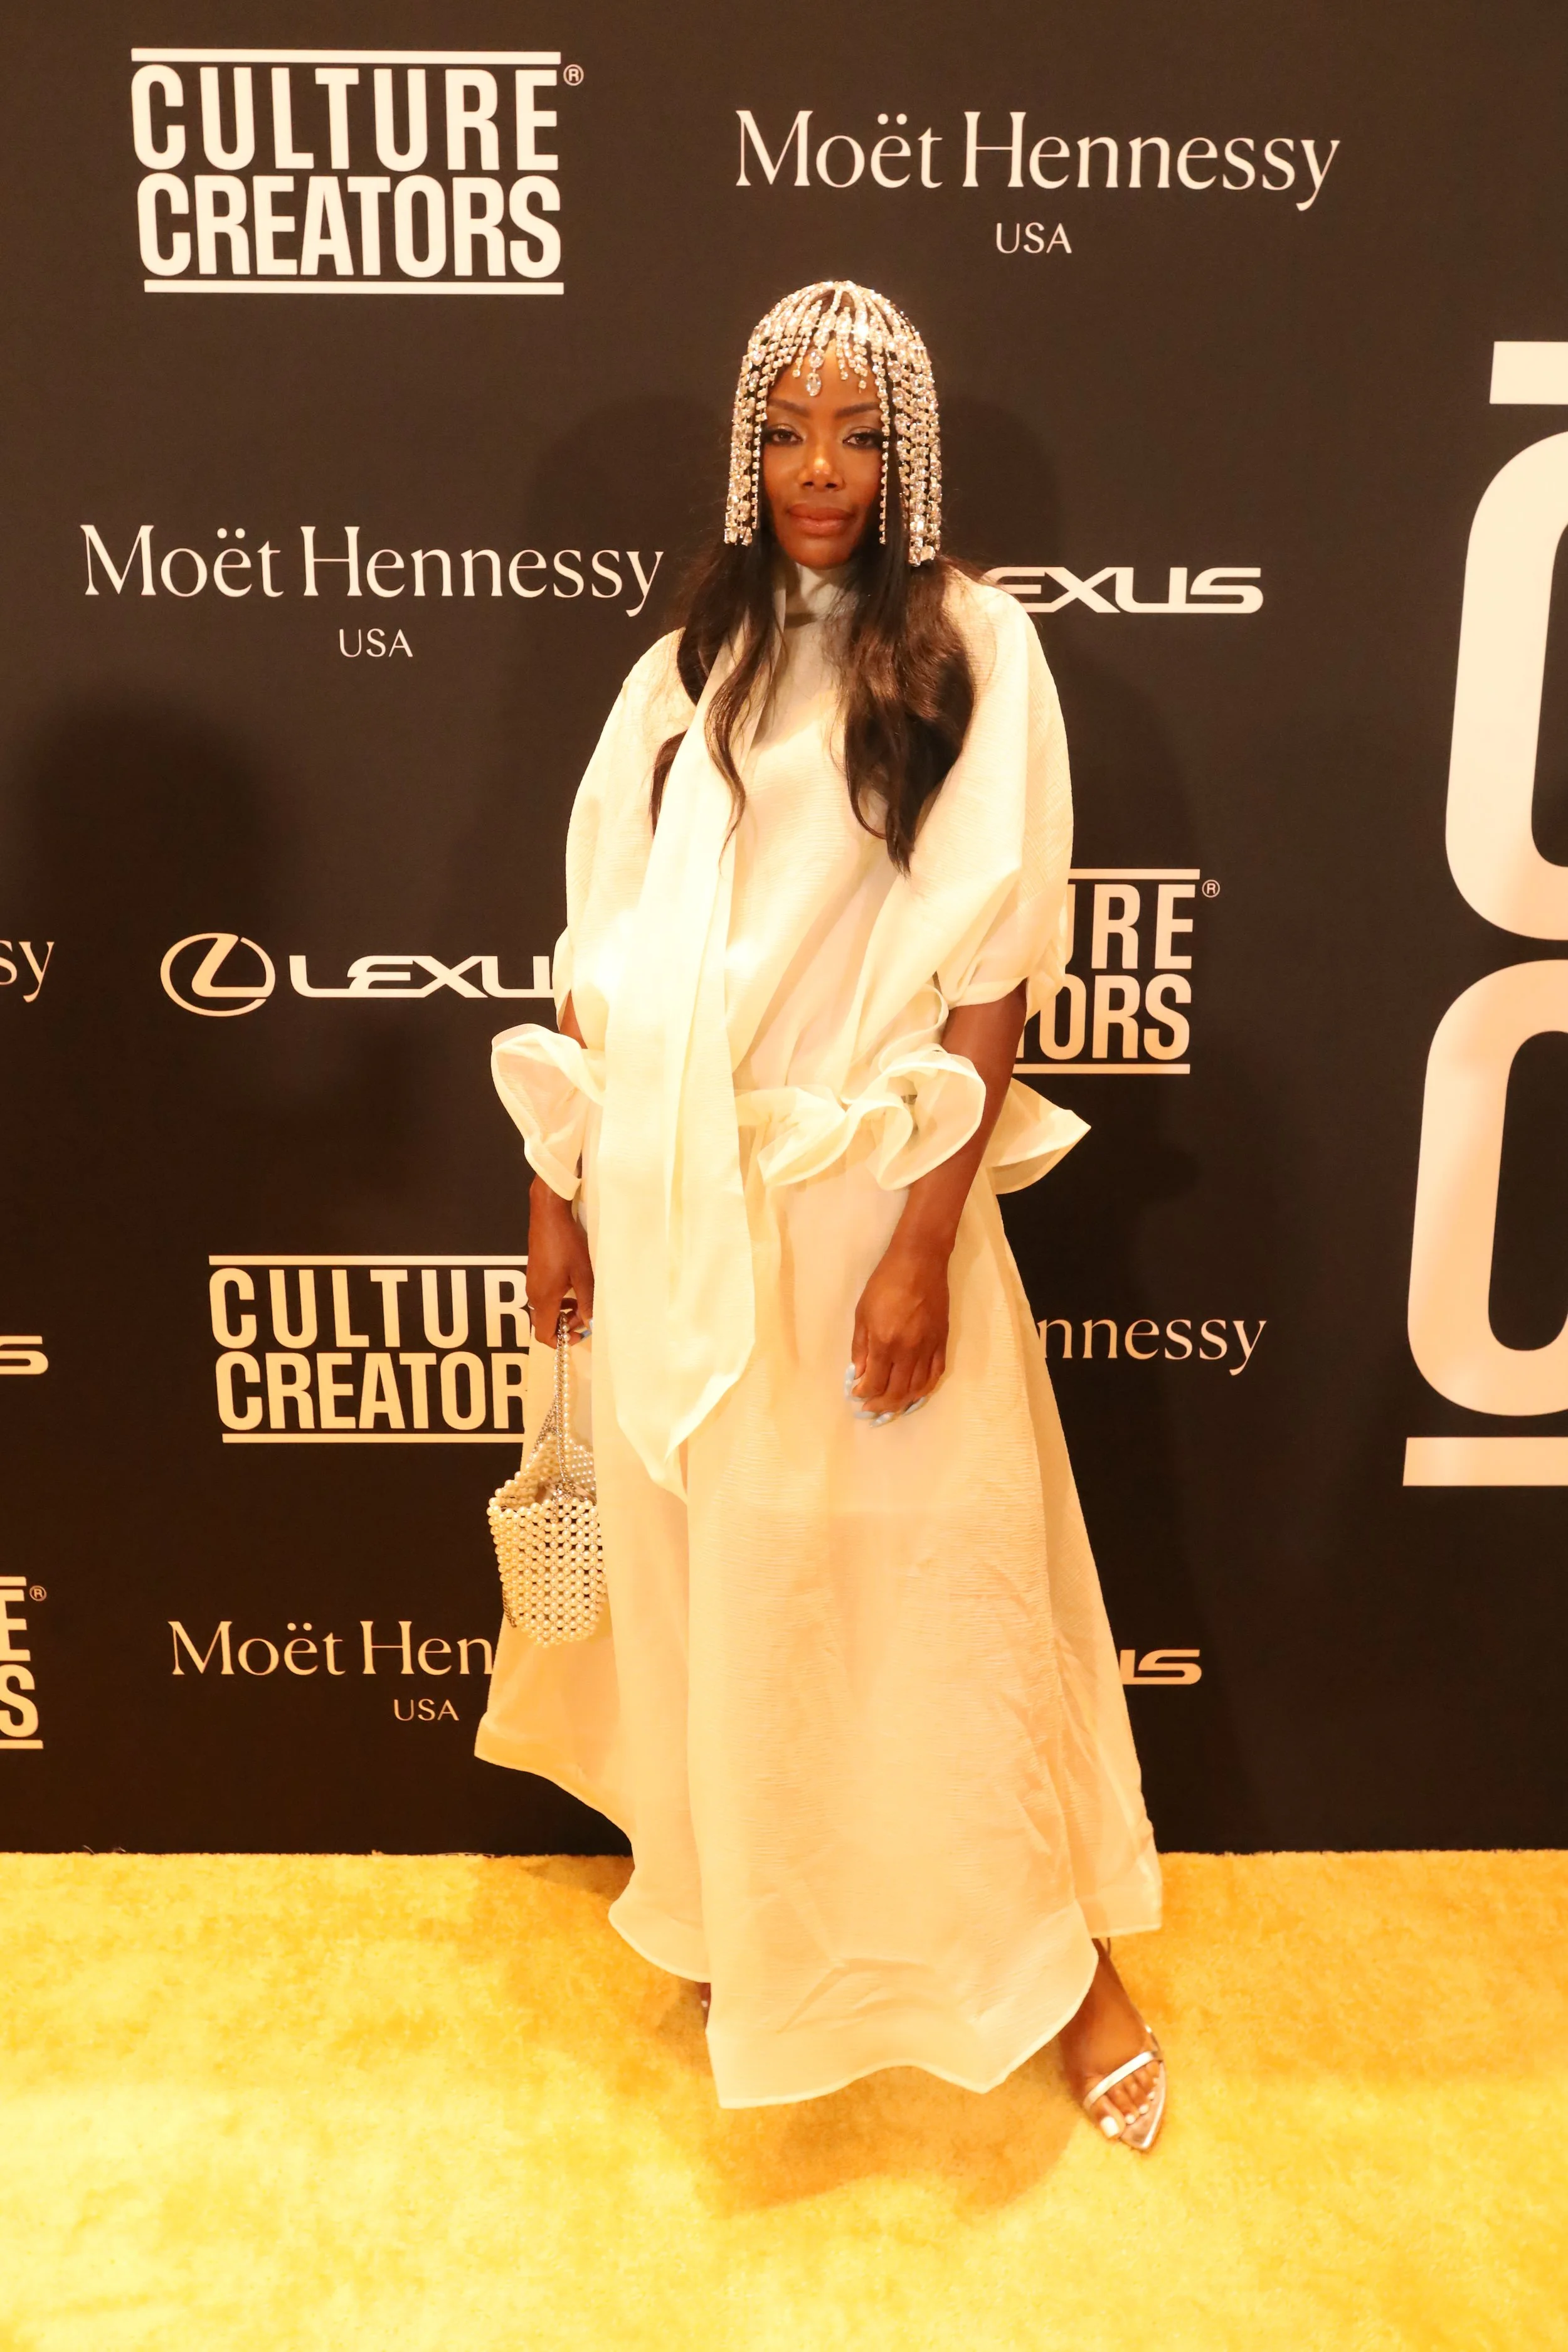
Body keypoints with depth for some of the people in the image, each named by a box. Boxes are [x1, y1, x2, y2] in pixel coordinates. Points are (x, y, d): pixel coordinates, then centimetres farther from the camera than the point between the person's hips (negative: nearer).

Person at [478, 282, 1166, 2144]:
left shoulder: (975, 651, -4)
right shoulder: (690, 667, 9)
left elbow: (993, 969, -10)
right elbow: (603, 950, 8)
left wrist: (923, 1242, -15)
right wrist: (558, 1193, 5)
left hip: (864, 1197, -4)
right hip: (675, 1204, 4)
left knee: (938, 1571, 7)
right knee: (706, 1567, 16)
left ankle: (1057, 1952, 30)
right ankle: (742, 1912, 41)